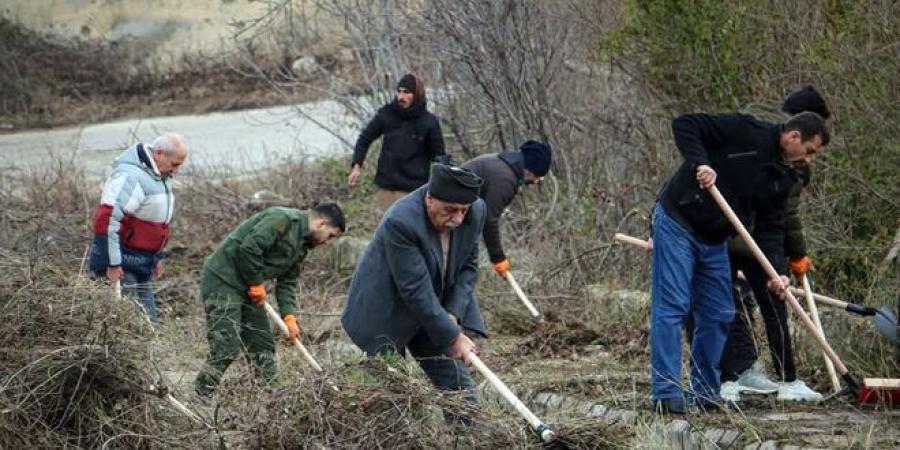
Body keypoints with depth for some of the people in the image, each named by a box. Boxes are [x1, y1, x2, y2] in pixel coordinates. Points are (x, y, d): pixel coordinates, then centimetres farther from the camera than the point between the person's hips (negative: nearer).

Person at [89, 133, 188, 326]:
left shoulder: (161, 177, 12)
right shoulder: (130, 176, -20)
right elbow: (106, 218, -27)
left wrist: (157, 256, 25)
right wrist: (112, 264, -26)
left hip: (143, 264, 10)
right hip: (123, 264, -10)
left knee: (149, 318, 10)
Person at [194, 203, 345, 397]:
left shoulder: (302, 244, 14)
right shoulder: (283, 220, -18)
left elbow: (287, 281, 15)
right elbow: (249, 248, -26)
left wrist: (289, 317, 1)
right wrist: (256, 284, -14)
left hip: (247, 286, 10)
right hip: (222, 280, -10)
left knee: (263, 344, 11)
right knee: (226, 347, -15)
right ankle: (199, 398, -11)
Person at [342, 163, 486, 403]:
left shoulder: (476, 212, -13)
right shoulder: (400, 222, -33)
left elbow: (468, 266, 0)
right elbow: (415, 290, -31)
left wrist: (453, 316, -15)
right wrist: (453, 337, -28)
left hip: (437, 310, 6)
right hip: (386, 316, -6)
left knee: (460, 388, 2)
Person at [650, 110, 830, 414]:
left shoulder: (783, 179, 7)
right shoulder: (745, 132, -15)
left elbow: (771, 227, 5)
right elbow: (684, 124, -18)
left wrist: (776, 272, -10)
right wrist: (699, 163, -32)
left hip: (715, 241, 8)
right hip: (677, 224, -8)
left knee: (719, 315, 8)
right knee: (672, 307, -11)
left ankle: (706, 395, 19)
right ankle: (667, 395, -12)